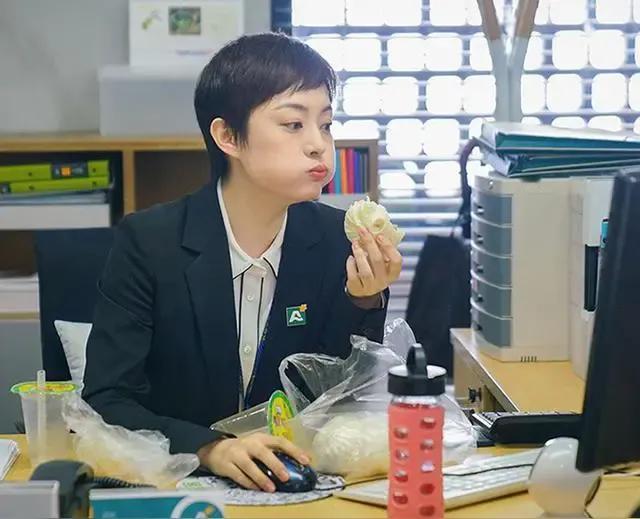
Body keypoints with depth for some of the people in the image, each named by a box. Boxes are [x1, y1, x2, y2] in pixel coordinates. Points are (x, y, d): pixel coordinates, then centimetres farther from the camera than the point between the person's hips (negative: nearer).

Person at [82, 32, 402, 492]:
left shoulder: (338, 240, -3)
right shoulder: (149, 242, -11)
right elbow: (107, 403, -13)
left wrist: (365, 303, -16)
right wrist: (210, 448, -29)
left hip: (295, 482, 2)